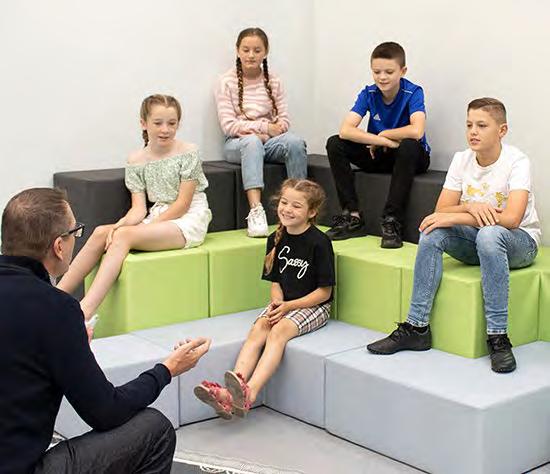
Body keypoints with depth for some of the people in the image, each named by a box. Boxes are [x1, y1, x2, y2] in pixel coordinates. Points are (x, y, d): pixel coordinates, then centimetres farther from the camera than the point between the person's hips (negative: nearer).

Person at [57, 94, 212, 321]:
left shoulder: (188, 152, -6)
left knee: (123, 236, -28)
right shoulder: (136, 161, 7)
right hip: (157, 220, 5)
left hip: (189, 221, -5)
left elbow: (182, 204, -10)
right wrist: (121, 224, -22)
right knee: (101, 233, -18)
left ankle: (85, 311, -38)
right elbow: (139, 207, 0)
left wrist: (148, 226, -17)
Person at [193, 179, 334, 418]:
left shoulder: (319, 242, -12)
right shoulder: (276, 239, 6)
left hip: (313, 306, -5)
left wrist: (288, 306, -17)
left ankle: (250, 392, -46)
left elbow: (324, 291, -10)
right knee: (258, 329, -22)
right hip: (283, 303, 5)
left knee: (279, 330, -31)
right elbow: (275, 281, 12)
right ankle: (229, 393, -38)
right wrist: (277, 303, -10)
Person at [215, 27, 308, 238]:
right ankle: (256, 211, -49)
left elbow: (284, 122, 4)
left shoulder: (274, 81, 10)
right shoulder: (227, 82, 1)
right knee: (252, 142, -39)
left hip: (269, 142, 3)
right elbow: (228, 125, -8)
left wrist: (253, 130, -12)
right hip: (237, 144, -3)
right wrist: (266, 127, -13)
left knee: (295, 142, -30)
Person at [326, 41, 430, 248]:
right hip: (379, 154, 4)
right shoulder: (369, 94, -6)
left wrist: (382, 135, -20)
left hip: (412, 157, -4)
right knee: (334, 144, -14)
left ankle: (392, 222, -31)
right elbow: (345, 130, -21)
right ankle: (352, 217, -16)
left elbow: (416, 131, -35)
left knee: (408, 146, -39)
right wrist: (382, 141, -32)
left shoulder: (413, 92, -16)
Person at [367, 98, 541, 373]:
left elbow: (512, 218, -31)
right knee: (432, 232, -22)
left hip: (520, 242, -5)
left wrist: (454, 217, -31)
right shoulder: (462, 160, -2)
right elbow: (441, 211, -5)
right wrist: (469, 207, -27)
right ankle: (416, 327, -19)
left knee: (489, 234, -38)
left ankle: (498, 338, -33)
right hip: (474, 241, 5)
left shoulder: (517, 162, -17)